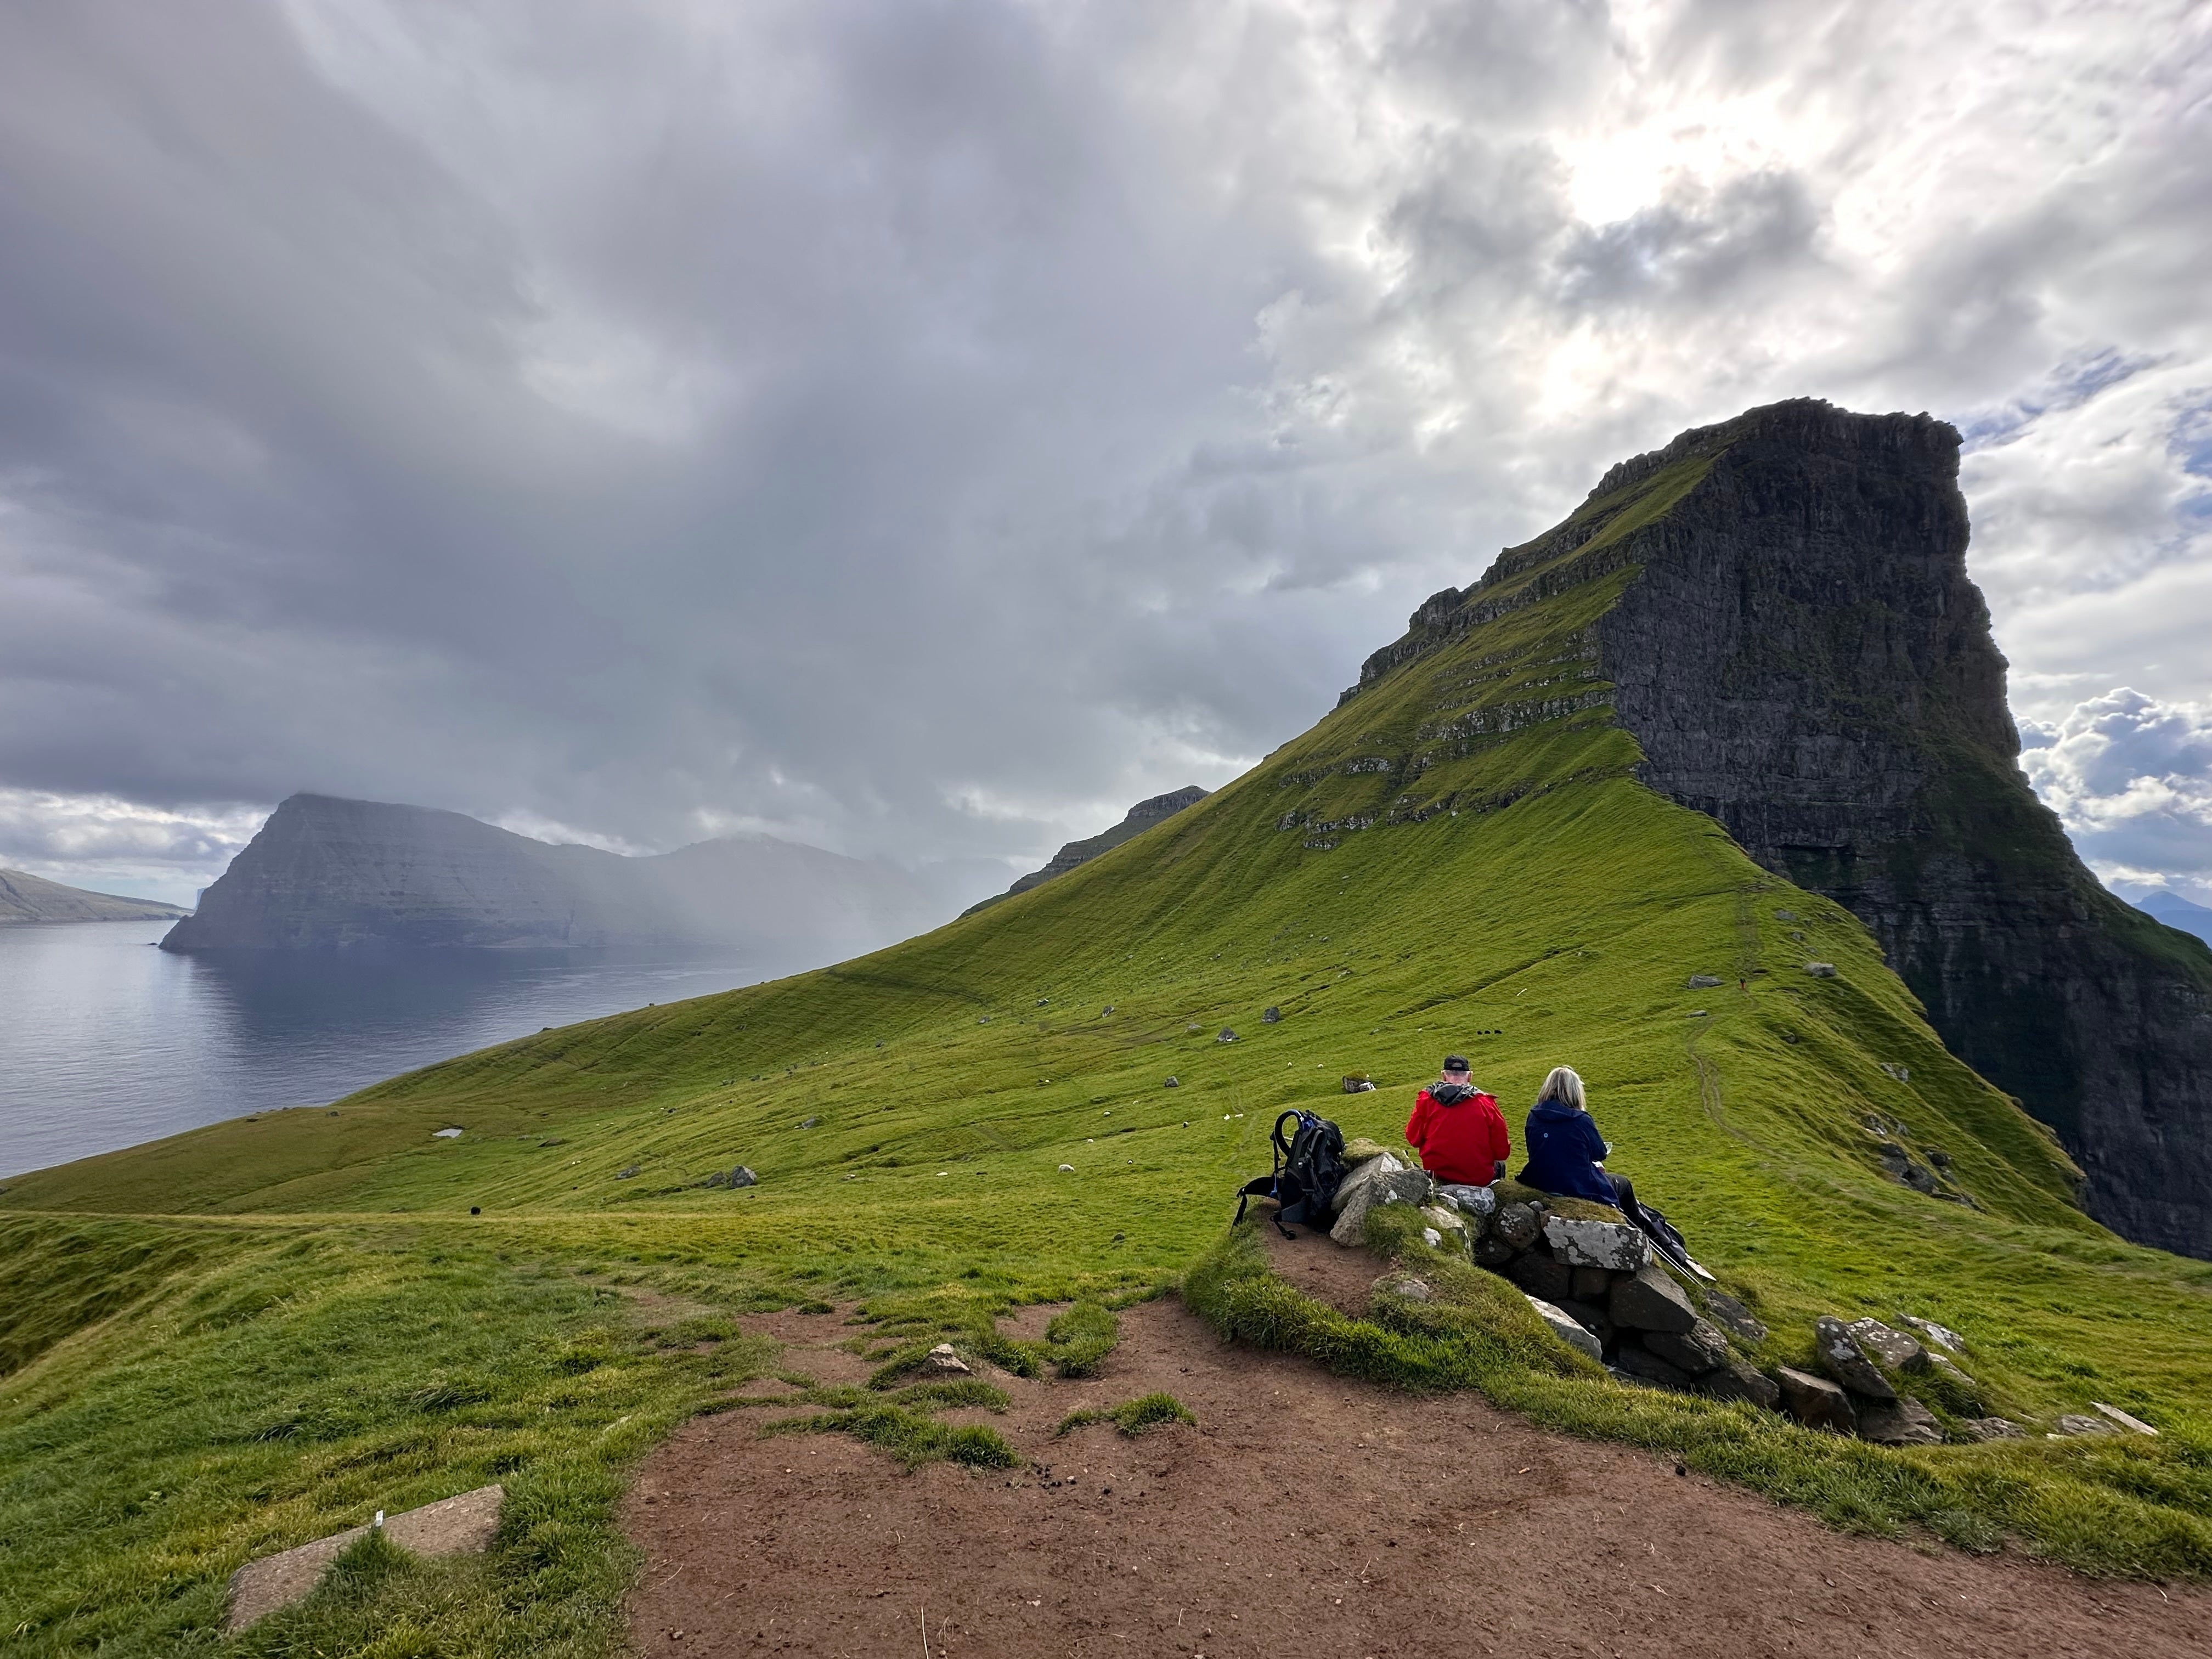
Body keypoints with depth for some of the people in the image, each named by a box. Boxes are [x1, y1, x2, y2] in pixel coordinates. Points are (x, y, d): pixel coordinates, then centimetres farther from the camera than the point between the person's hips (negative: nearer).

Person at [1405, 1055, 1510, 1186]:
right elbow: (1502, 1152, -6)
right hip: (1479, 1179, -2)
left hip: (1436, 1175, 2)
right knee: (1499, 1165, 31)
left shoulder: (1426, 1100, -8)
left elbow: (1413, 1139, -2)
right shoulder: (1486, 1103, -10)